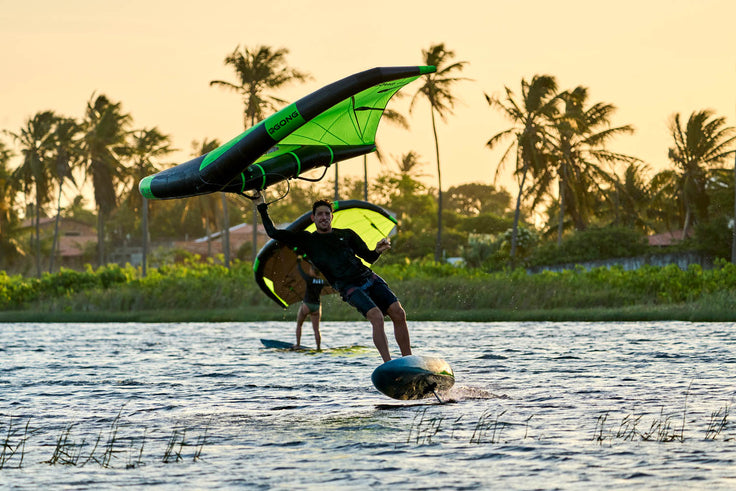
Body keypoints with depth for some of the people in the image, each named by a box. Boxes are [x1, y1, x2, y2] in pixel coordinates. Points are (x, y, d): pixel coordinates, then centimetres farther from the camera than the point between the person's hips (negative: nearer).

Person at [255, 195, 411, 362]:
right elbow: (273, 233, 12)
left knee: (399, 313, -12)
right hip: (349, 288, -4)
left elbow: (369, 257, 18)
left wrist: (378, 251, -4)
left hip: (369, 278, 4)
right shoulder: (307, 240, 12)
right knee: (377, 317, -27)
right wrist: (262, 206, 13)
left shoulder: (347, 234, 19)